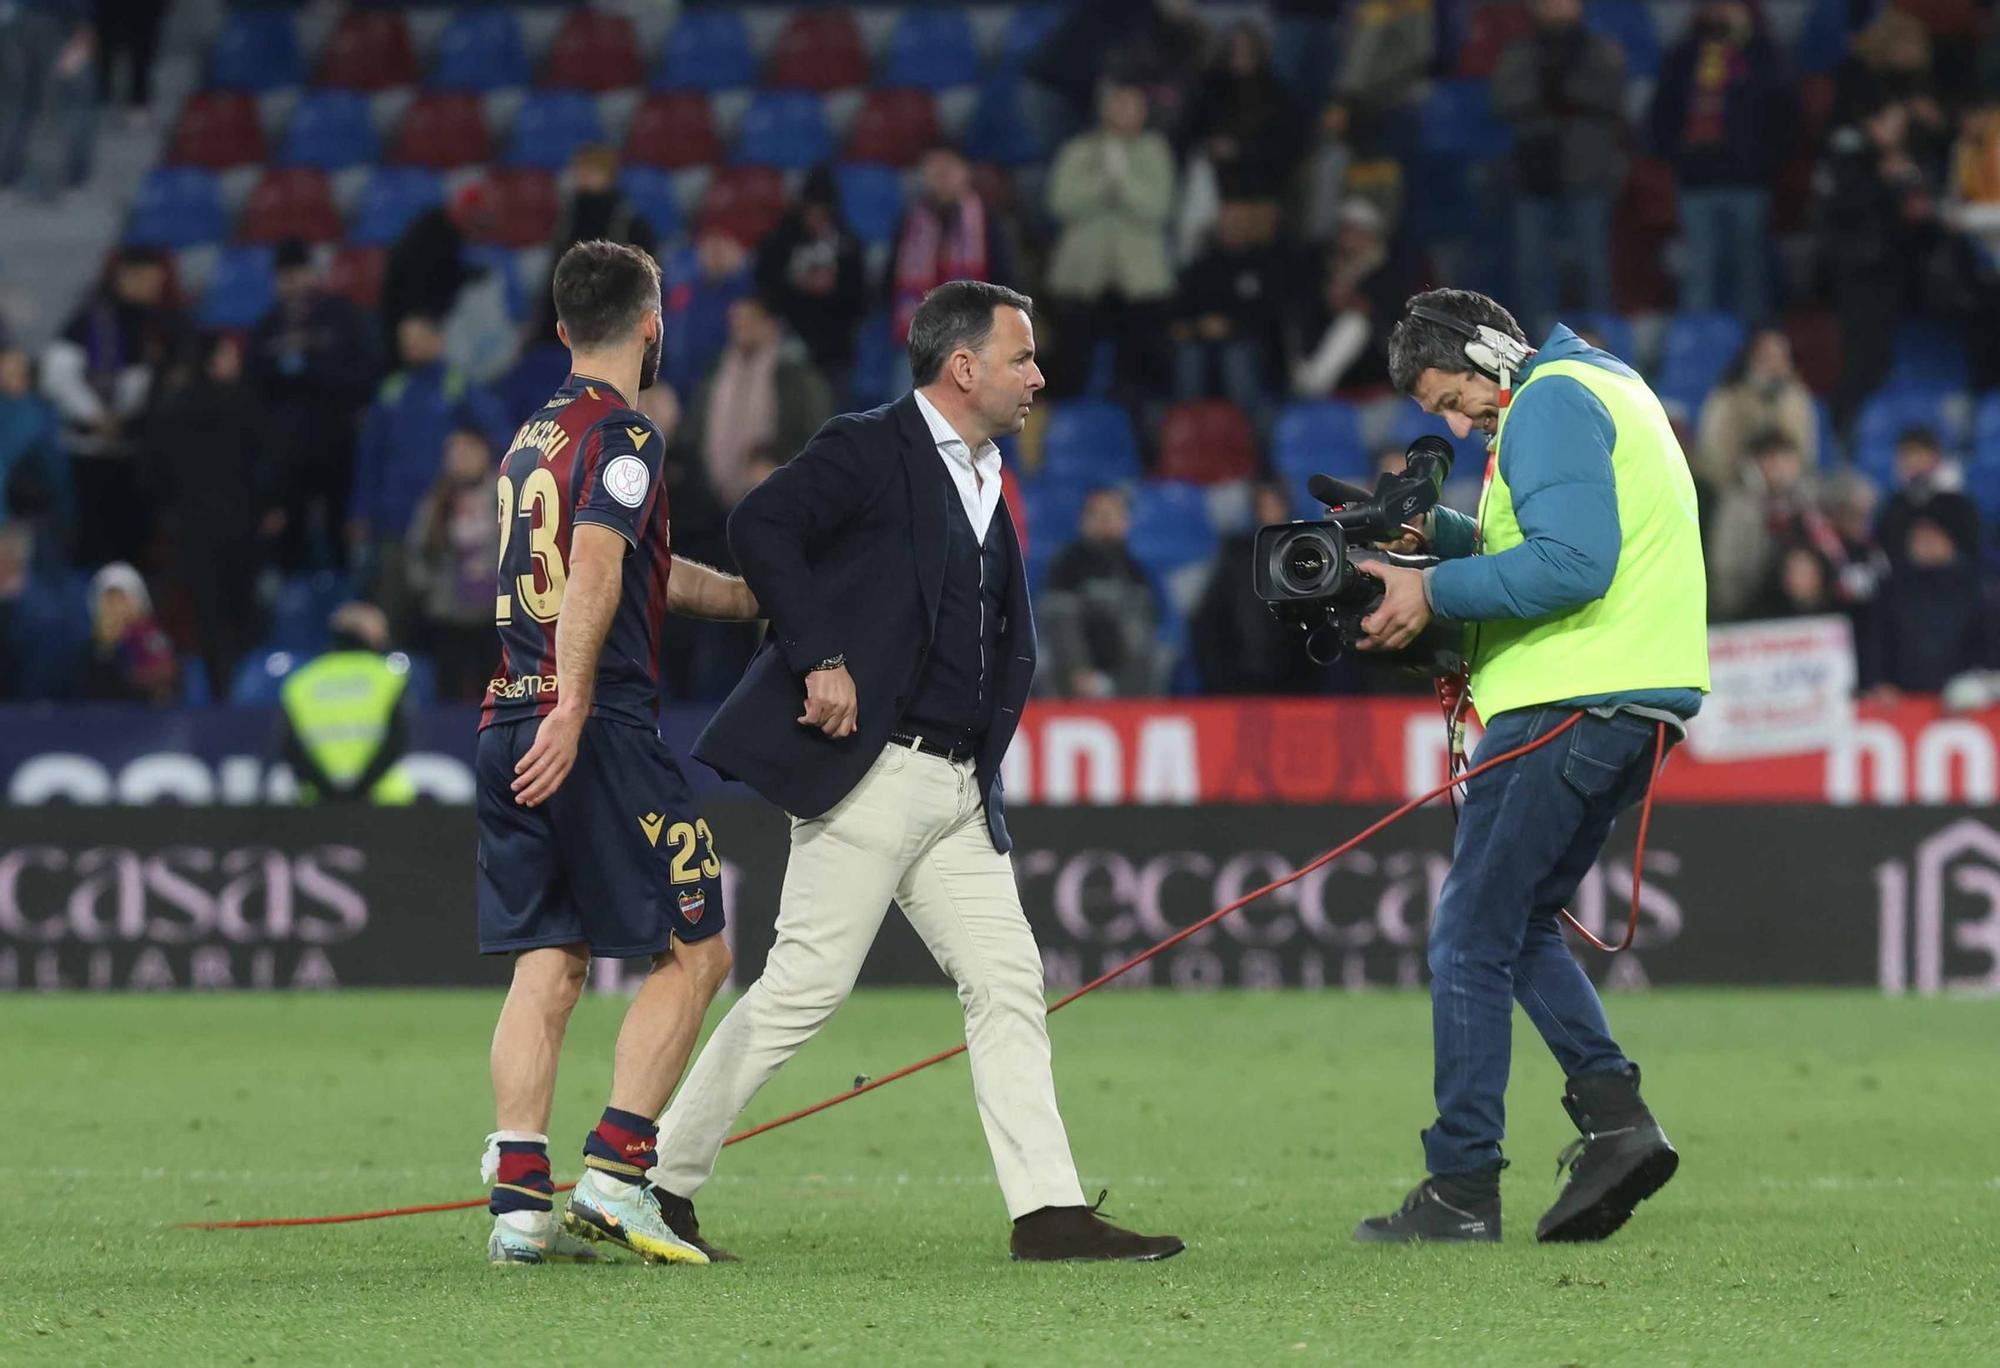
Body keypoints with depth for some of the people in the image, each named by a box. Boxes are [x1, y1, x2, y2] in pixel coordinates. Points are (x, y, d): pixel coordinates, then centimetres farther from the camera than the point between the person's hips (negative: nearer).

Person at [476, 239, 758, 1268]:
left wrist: (760, 600, 38)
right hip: (600, 728, -8)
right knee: (695, 952, 0)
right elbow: (595, 571, -21)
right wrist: (574, 707, -28)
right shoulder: (621, 435, -7)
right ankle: (616, 1170, -6)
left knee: (546, 969, 6)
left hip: (510, 723, 8)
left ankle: (519, 1202, -2)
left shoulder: (534, 437, 20)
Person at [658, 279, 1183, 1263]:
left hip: (957, 792, 8)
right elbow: (759, 526, -21)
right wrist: (818, 659, -23)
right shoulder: (868, 451, -6)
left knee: (1008, 985, 1)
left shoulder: (987, 483, 19)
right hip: (869, 772, -8)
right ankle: (658, 1183, 0)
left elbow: (1014, 640, 28)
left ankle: (1049, 1213, -1)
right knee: (804, 987, -9)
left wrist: (988, 743, 12)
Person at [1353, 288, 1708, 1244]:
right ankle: (1613, 1113, 3)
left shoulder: (1550, 402, -10)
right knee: (1522, 922, 18)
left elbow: (1571, 563, -22)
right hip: (1642, 697, 11)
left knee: (1472, 938, -5)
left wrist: (1435, 592, -16)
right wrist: (1438, 531, 14)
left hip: (1572, 699, -11)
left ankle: (1462, 1190, -5)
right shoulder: (1605, 385, 22)